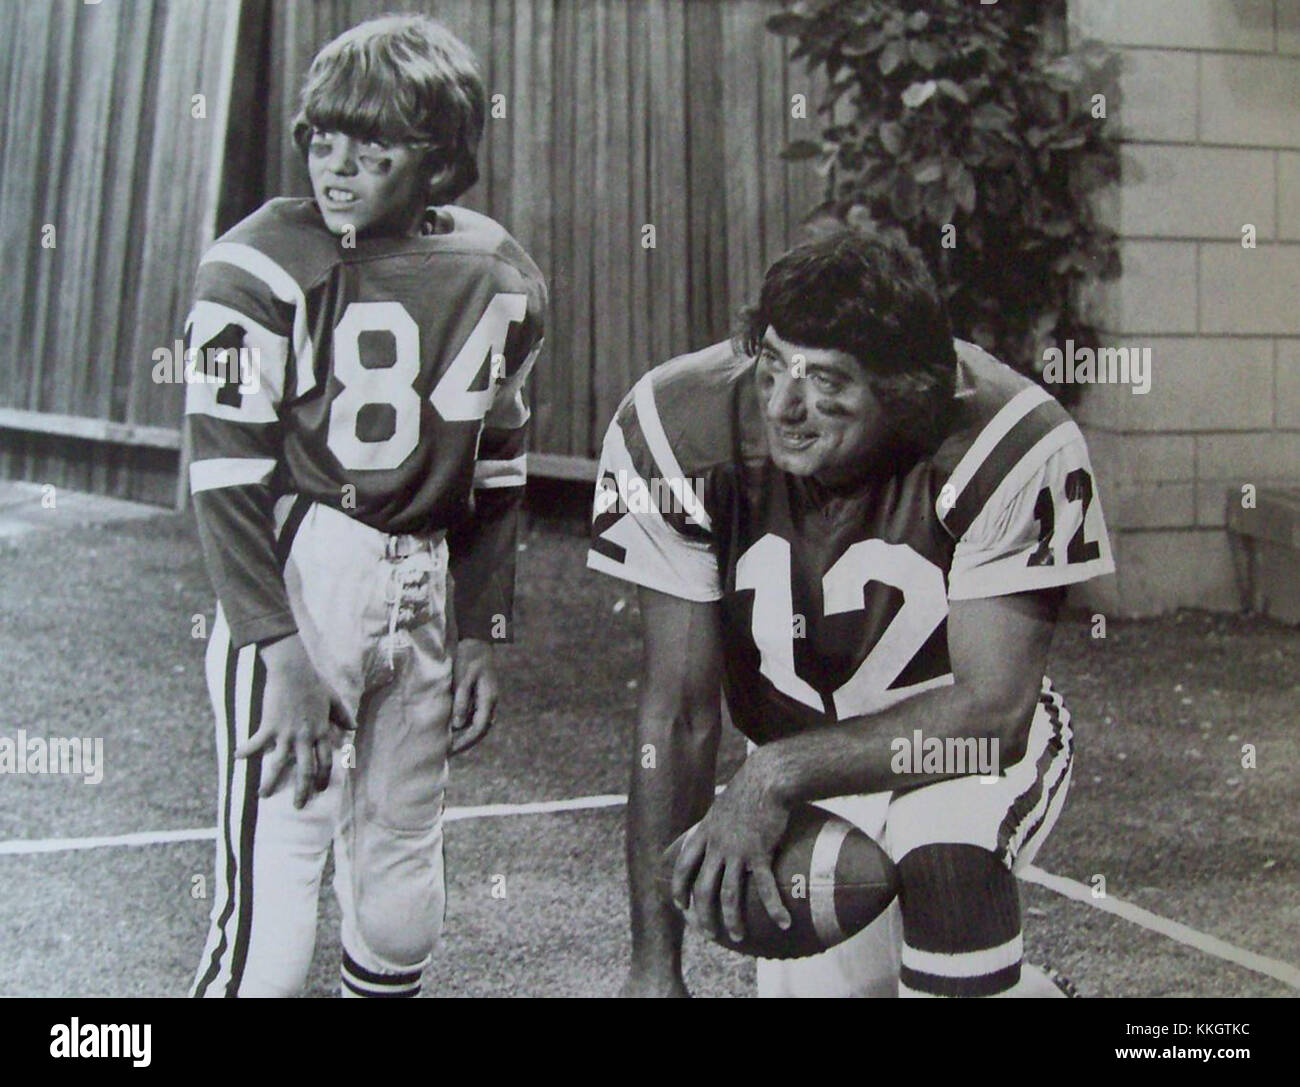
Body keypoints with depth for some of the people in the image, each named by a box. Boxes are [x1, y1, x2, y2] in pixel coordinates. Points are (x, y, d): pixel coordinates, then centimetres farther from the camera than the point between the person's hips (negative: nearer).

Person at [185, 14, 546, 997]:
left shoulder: (499, 281, 6)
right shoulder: (263, 263, -8)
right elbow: (225, 479, -12)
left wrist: (481, 633, 13)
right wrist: (284, 656, -18)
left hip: (428, 589, 5)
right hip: (291, 577, -5)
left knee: (401, 902, 13)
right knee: (270, 894, -9)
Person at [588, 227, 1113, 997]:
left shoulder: (1012, 449, -31)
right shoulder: (680, 430, -24)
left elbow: (990, 707, -24)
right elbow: (678, 709, -18)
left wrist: (780, 774, -34)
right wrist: (655, 962, -17)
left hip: (963, 736, -3)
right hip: (799, 763, 4)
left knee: (946, 863, -33)